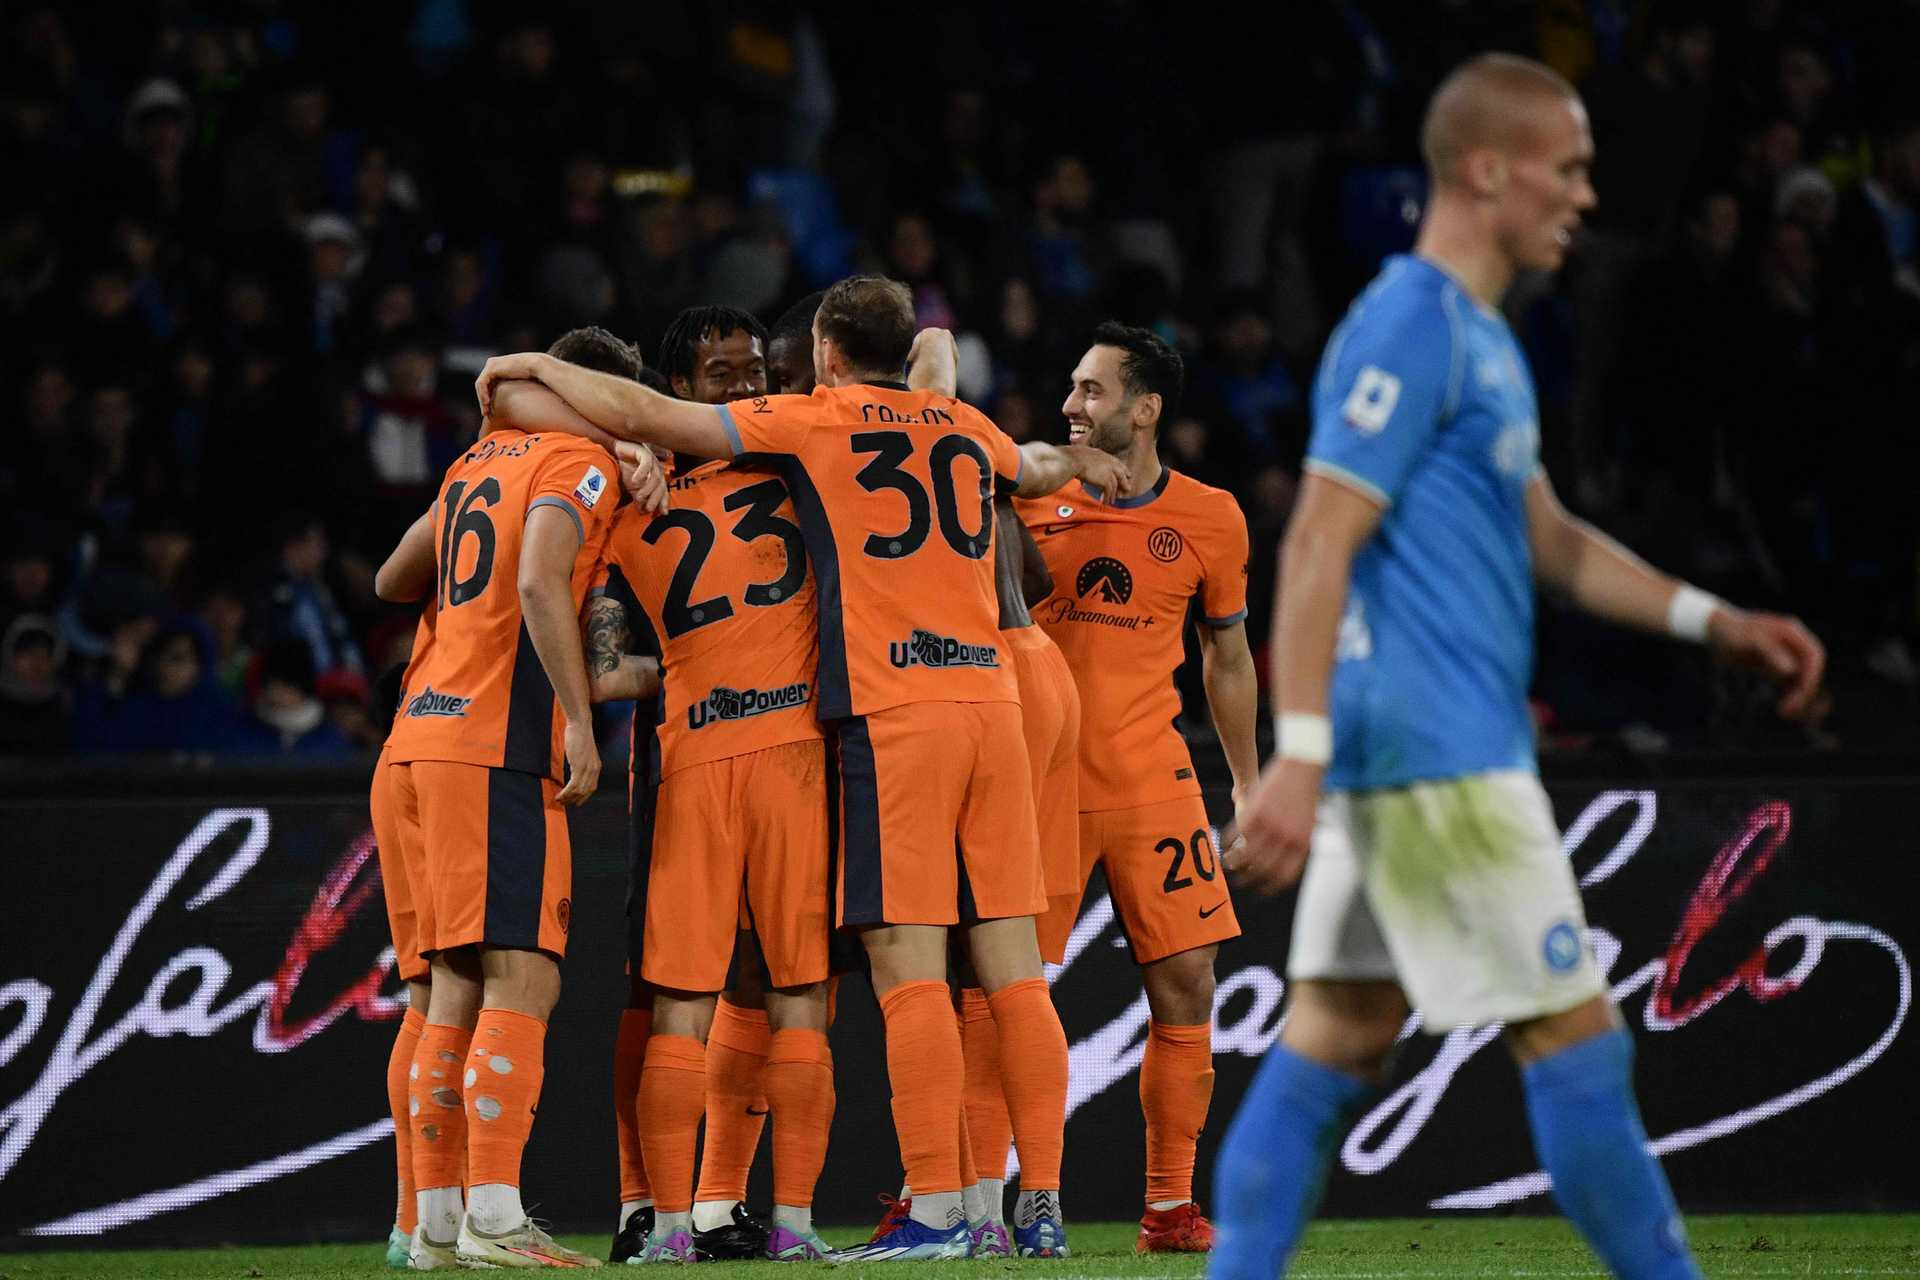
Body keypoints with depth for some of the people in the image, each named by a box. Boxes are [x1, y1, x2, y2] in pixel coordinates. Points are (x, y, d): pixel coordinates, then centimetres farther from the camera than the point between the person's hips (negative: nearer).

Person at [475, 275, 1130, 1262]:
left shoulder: (814, 422, 3)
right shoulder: (965, 430, 18)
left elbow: (642, 417, 3)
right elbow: (1035, 466, 42)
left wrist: (534, 367, 15)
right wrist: (1077, 464, 63)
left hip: (891, 712, -5)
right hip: (991, 699, 5)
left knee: (908, 966, -8)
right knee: (1011, 967, 5)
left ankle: (936, 1210, -13)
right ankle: (1042, 1205, 4)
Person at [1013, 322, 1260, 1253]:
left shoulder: (1210, 519, 4)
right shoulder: (1029, 498, 0)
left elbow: (1226, 657, 16)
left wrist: (1248, 782, 17)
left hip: (1152, 782, 2)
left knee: (1185, 985, -4)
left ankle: (1169, 1204, 4)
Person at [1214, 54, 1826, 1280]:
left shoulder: (1480, 337, 18)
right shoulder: (1412, 327, -14)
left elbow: (1544, 535, 28)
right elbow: (1318, 546, -20)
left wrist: (1714, 620, 21)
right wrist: (1300, 759, -25)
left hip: (1402, 754, 10)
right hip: (1436, 752, -10)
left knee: (1337, 1041, 7)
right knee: (1576, 1041, -4)